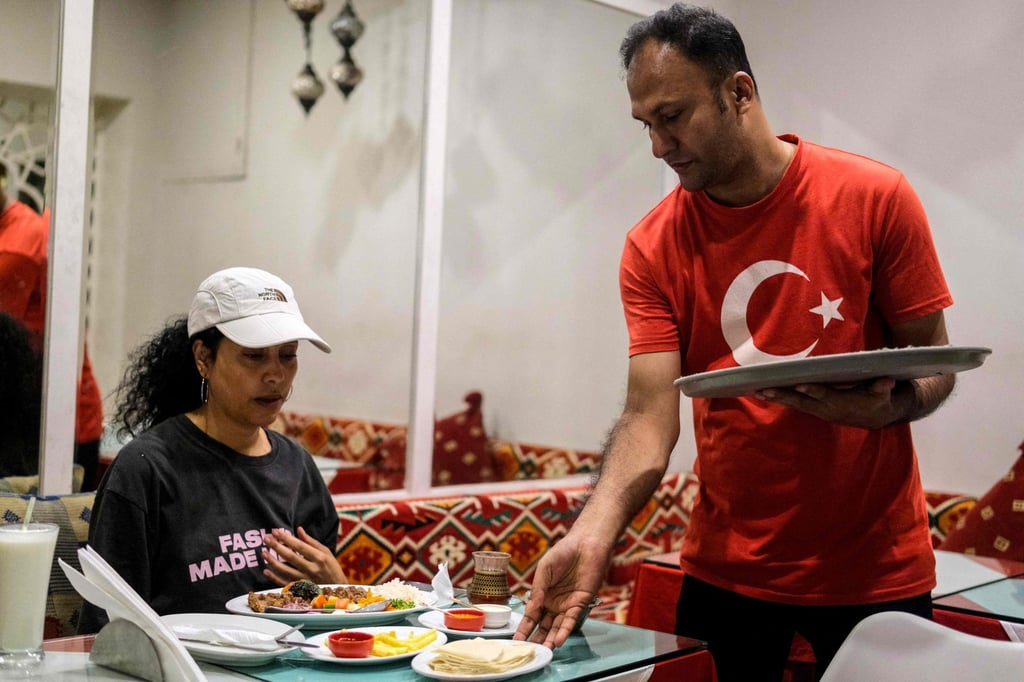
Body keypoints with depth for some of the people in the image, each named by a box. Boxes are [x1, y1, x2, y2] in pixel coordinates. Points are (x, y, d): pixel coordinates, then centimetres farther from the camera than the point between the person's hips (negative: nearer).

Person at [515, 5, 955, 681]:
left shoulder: (875, 198, -9)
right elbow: (650, 417, -13)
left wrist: (886, 407, -25)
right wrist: (591, 536, -29)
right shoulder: (654, 249, -6)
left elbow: (935, 364, -3)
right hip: (727, 567, 1)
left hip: (876, 567, -1)